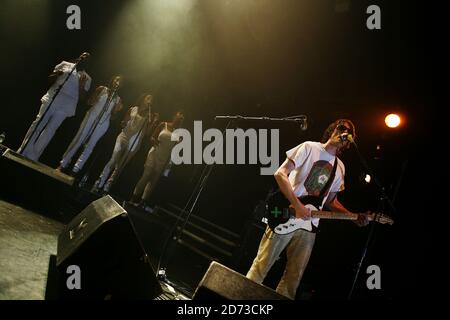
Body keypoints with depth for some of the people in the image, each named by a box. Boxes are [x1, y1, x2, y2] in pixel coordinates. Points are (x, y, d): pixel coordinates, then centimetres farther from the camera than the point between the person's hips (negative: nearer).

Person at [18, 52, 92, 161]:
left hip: (64, 107, -1)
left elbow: (82, 96, 5)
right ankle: (22, 153, 3)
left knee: (49, 131, -6)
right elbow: (51, 78, 18)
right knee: (38, 124, -3)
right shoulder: (65, 65, 12)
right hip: (51, 99, 1)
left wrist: (82, 85, -11)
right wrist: (56, 74, -4)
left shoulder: (87, 78, 10)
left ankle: (32, 158, -2)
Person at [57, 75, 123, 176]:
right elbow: (89, 102, 5)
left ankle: (76, 169, 1)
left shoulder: (118, 99, 14)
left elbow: (113, 113, 10)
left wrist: (118, 109, -5)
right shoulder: (102, 89, 8)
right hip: (91, 117, -1)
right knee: (78, 140, -6)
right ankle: (64, 164, 1)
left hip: (102, 123, 2)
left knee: (90, 146, -2)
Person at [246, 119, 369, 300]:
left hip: (309, 227, 5)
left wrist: (355, 217, 6)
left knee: (293, 278, 6)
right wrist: (297, 205, -17)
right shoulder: (310, 147, -1)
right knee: (261, 267, -3)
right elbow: (280, 173, -10)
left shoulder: (339, 167, 16)